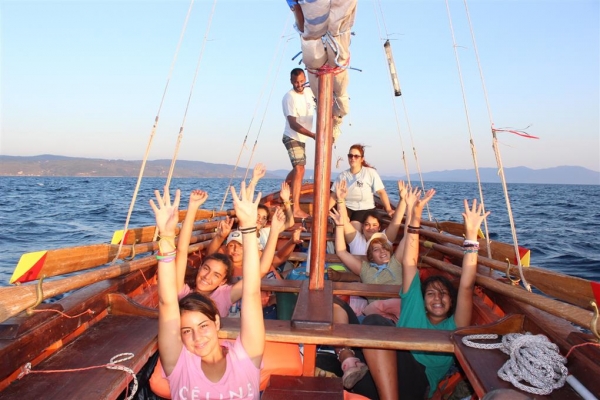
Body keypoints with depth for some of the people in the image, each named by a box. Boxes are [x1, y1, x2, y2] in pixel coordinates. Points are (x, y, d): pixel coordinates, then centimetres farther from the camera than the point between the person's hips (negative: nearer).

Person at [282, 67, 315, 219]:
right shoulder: (289, 97, -20)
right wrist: (313, 135, -37)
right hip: (292, 138, -9)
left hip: (302, 138, 9)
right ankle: (296, 209, -23)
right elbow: (293, 124, -27)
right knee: (299, 169, -20)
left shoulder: (308, 91, 3)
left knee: (298, 169, 21)